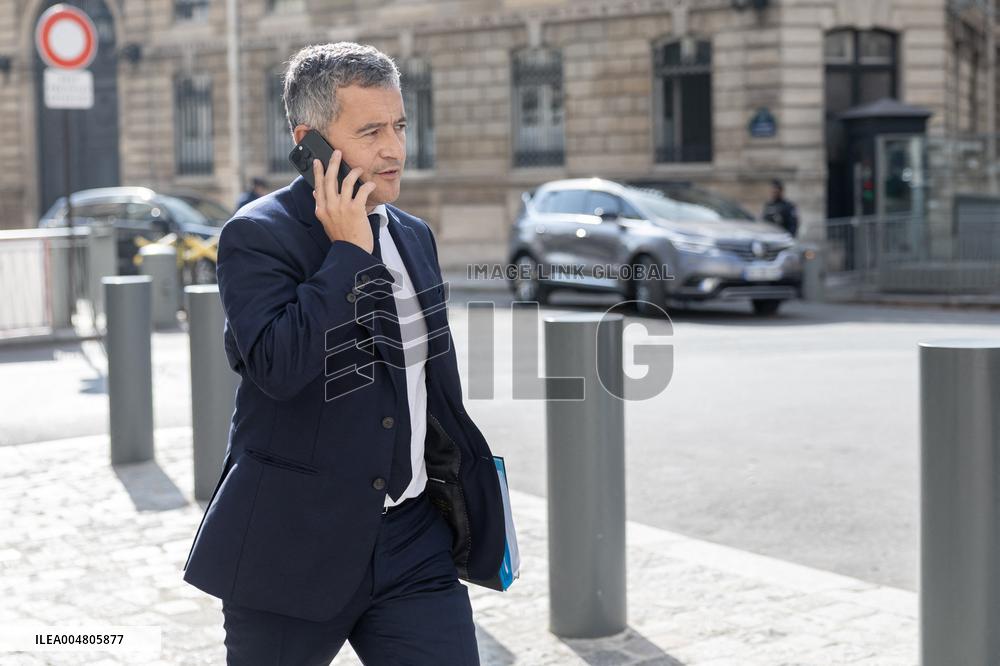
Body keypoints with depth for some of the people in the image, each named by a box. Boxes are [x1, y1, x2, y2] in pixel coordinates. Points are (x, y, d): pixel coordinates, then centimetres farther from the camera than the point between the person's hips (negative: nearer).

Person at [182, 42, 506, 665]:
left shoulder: (414, 236, 11)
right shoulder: (257, 236, -11)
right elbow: (276, 366, -28)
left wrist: (465, 491, 22)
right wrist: (348, 251, -20)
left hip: (415, 542, 5)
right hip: (295, 545, -5)